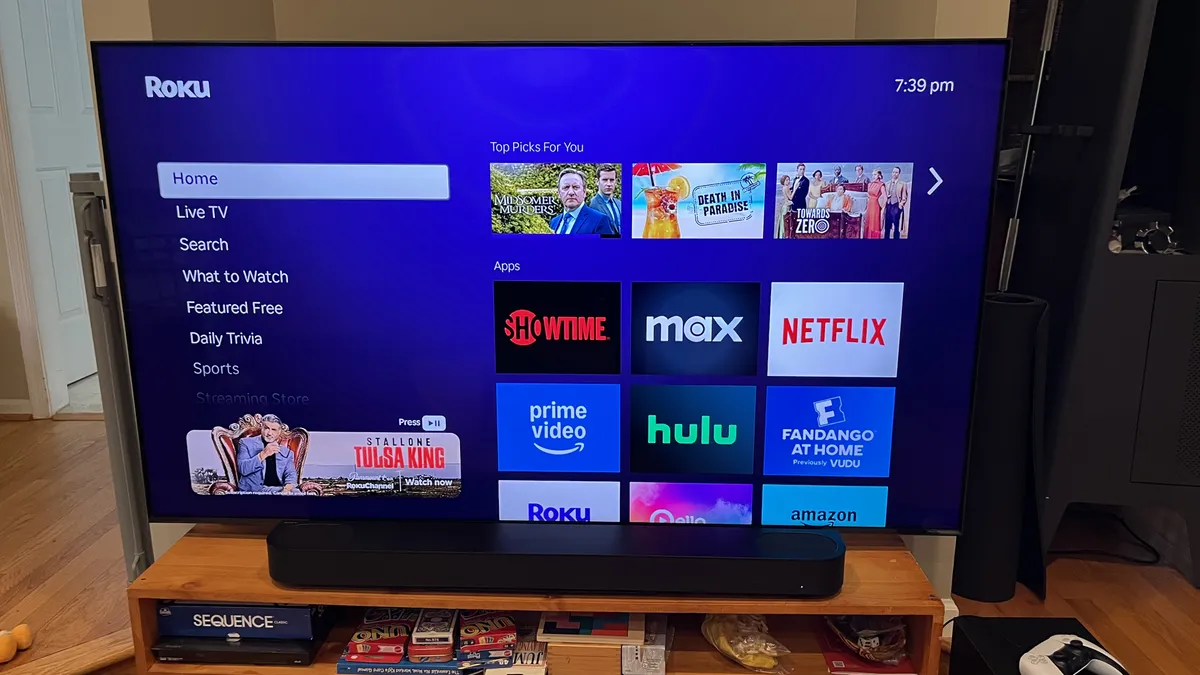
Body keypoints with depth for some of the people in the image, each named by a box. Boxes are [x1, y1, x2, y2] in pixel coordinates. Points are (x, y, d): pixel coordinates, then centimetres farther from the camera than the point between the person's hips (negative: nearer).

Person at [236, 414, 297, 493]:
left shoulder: (286, 452, 16)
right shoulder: (246, 443, 8)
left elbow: (290, 475, 5)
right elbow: (243, 469, -6)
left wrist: (287, 488, -17)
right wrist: (263, 454, -17)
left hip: (278, 490, 4)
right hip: (252, 491, -4)